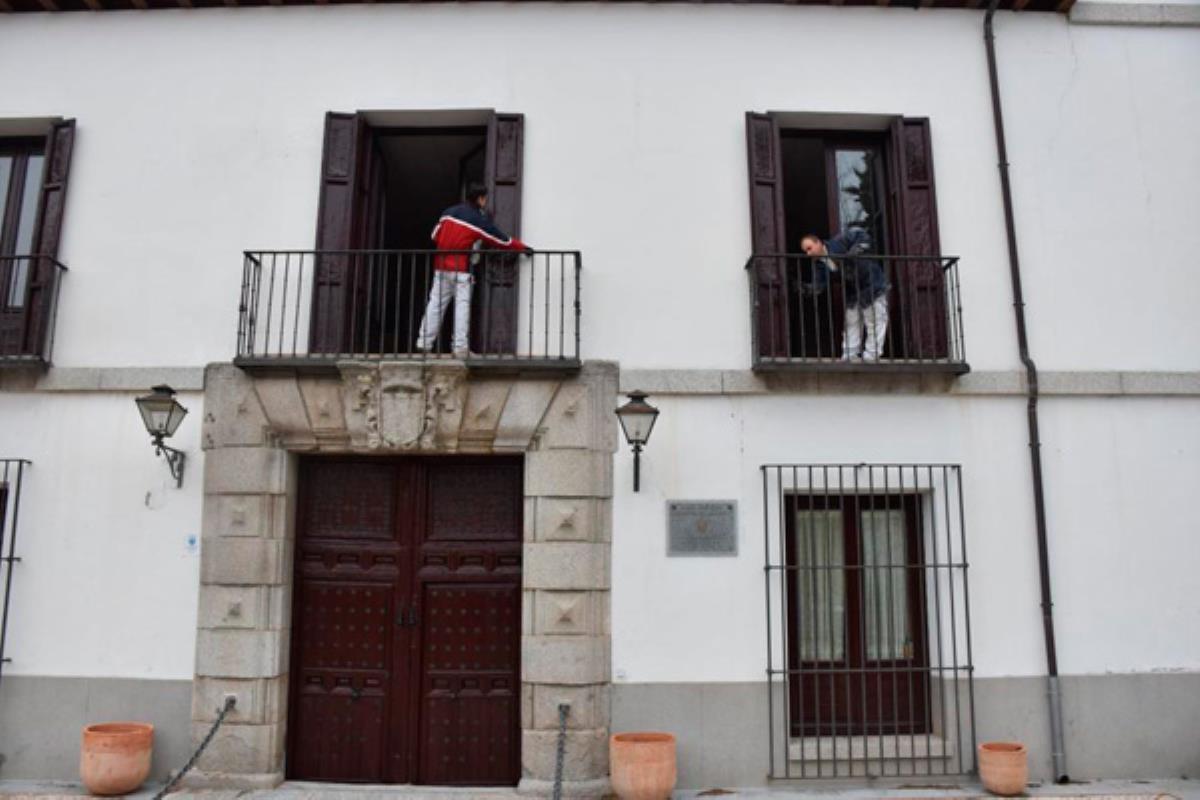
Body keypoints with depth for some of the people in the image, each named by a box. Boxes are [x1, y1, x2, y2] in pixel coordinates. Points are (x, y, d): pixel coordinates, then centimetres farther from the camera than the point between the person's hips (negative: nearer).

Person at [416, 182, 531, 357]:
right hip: (461, 269, -5)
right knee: (462, 305, -1)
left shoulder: (449, 212, 10)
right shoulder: (481, 221, -4)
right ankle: (460, 346, -4)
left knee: (435, 303, 8)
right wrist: (523, 248, 12)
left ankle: (424, 342, 9)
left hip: (441, 266, 5)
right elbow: (503, 241, 1)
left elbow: (434, 236, 13)